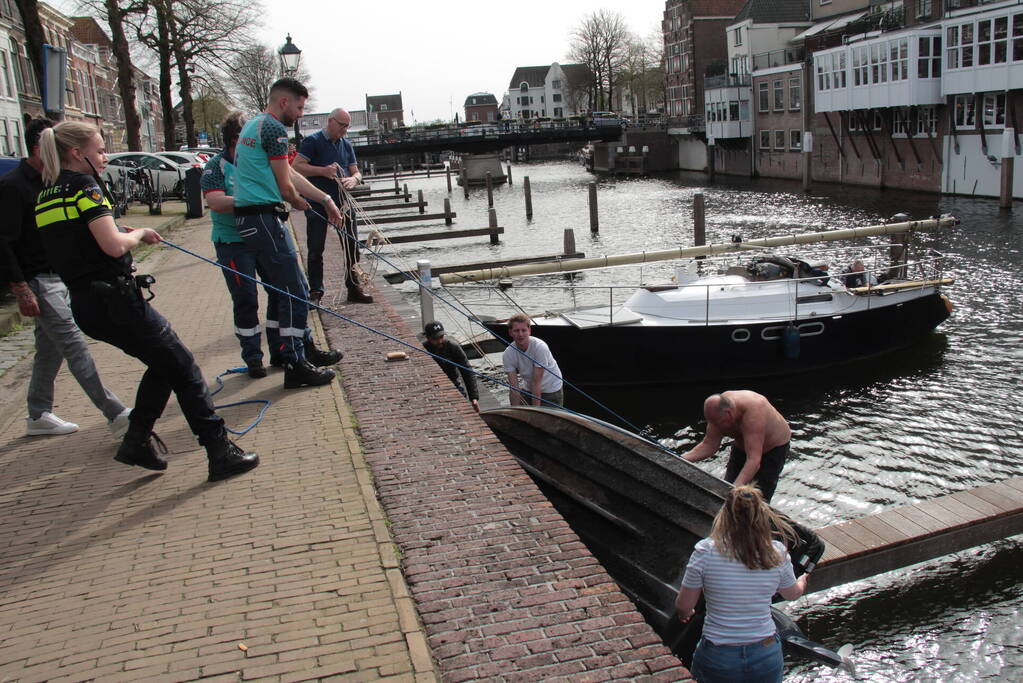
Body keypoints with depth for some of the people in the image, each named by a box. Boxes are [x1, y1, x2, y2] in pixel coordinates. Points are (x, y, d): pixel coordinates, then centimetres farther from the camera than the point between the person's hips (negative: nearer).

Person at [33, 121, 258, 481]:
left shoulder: (46, 196, 14)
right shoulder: (83, 186, -12)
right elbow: (114, 245, -21)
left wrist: (129, 234, 17)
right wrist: (139, 233, -1)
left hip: (84, 305, 9)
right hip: (114, 300, -9)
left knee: (163, 364, 22)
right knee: (182, 367, -1)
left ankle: (137, 440, 21)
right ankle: (221, 453, 0)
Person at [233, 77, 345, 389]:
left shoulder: (253, 124, 21)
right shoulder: (273, 128, -11)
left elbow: (290, 174, 20)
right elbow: (285, 185, -9)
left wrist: (326, 199, 18)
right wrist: (299, 203, 12)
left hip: (248, 218, 11)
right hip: (265, 217, -11)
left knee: (282, 288, 19)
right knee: (294, 291, -8)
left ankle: (303, 347, 31)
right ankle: (295, 365, -5)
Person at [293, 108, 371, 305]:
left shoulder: (346, 145, 14)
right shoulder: (313, 141, -4)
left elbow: (356, 172, 14)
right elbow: (297, 166, -11)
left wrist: (353, 179, -10)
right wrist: (323, 171, -21)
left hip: (342, 201, 5)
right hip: (317, 204, -5)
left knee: (352, 246, 6)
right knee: (316, 250, 0)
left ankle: (354, 288, 16)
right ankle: (315, 292, 9)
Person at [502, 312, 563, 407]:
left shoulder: (540, 347, -30)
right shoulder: (508, 354, -18)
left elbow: (537, 383, -29)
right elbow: (514, 389, -17)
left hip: (551, 390, -3)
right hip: (529, 389, 3)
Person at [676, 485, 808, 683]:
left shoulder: (705, 552, -13)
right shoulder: (777, 553, -7)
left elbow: (684, 606, -2)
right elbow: (792, 594, 15)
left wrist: (685, 613, 22)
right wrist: (803, 581, 38)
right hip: (767, 658, 3)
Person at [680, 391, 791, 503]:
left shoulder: (752, 413, -43)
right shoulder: (718, 409, -24)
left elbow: (754, 461, -47)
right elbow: (709, 445, -16)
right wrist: (681, 459, -29)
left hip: (774, 447, -6)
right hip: (742, 446, 6)